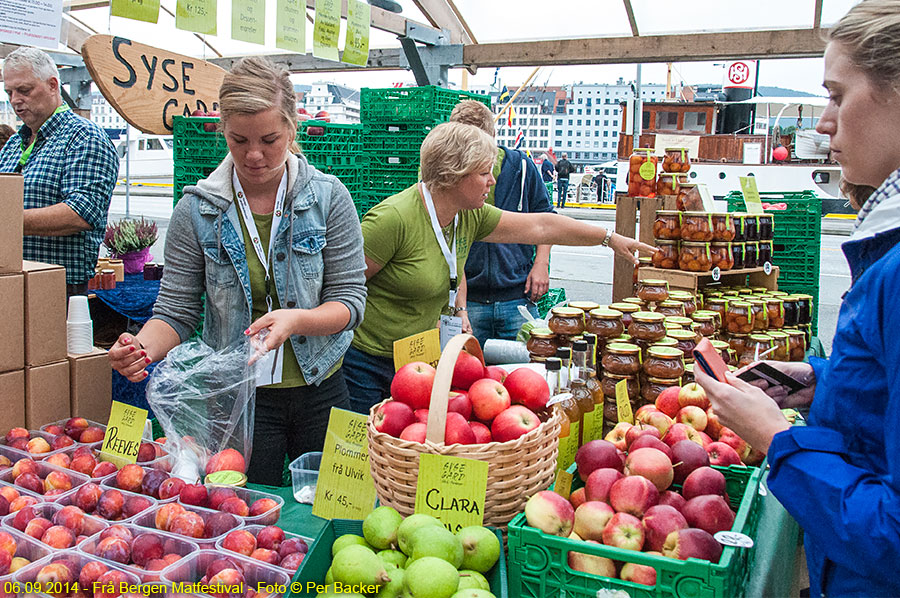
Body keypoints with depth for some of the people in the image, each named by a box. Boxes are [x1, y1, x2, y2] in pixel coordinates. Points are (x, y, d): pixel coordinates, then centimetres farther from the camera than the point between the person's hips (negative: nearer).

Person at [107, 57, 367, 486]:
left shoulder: (328, 198, -6)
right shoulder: (196, 210, -5)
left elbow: (350, 298, -8)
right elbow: (177, 309, -4)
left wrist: (295, 320, -27)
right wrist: (142, 348, -25)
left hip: (320, 392, 1)